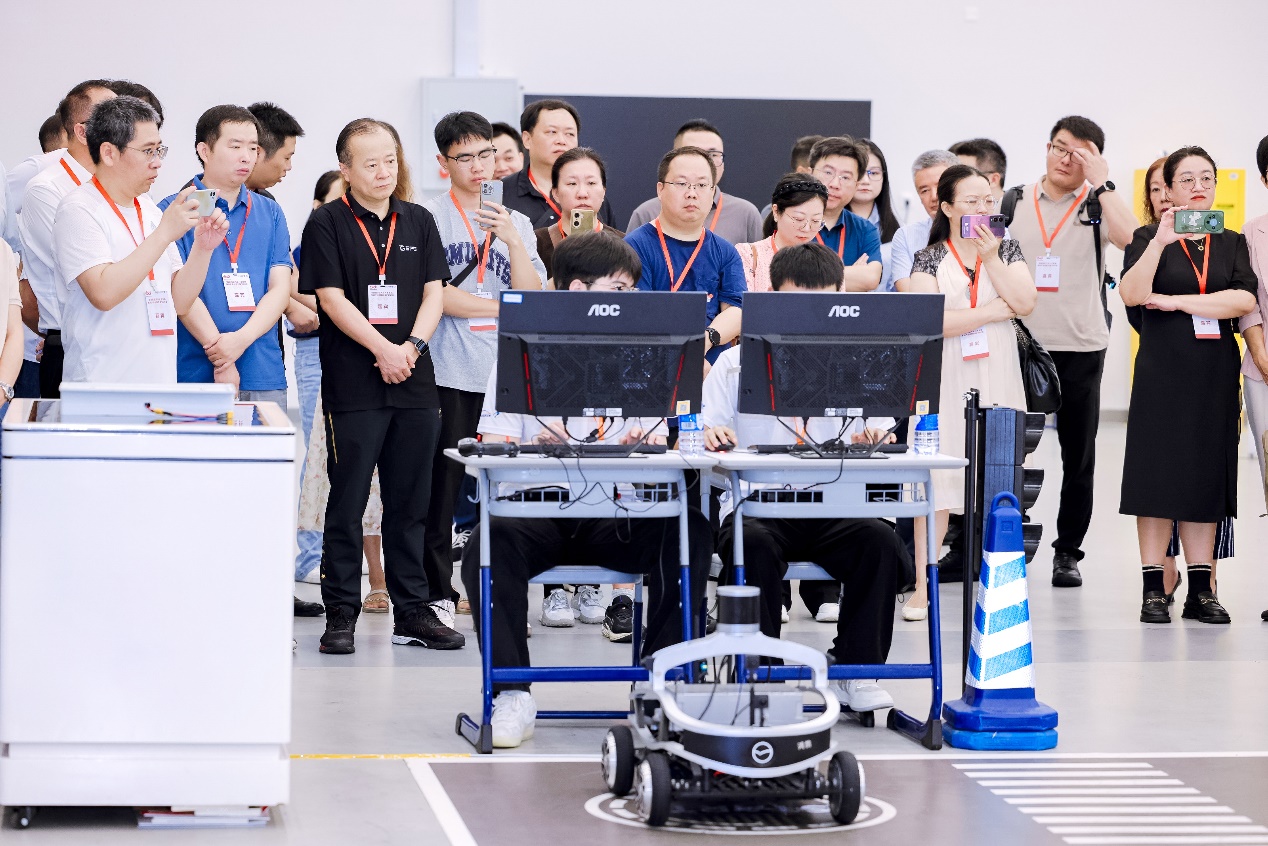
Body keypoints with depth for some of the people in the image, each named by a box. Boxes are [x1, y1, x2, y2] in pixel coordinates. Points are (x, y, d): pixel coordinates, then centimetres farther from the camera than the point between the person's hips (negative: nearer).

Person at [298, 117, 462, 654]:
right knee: (347, 503, -1)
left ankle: (412, 611, 14)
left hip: (414, 385, 4)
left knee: (411, 502, 8)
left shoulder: (419, 222, 12)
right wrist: (383, 349, -16)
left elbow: (434, 293, 8)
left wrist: (413, 346, -9)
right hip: (352, 386, -4)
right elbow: (332, 298, -8)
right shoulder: (327, 224, -1)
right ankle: (341, 614, 5)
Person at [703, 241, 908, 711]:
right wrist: (709, 439, -20)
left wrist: (870, 446, -18)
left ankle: (855, 671, -14)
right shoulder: (736, 363, 9)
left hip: (833, 511, 2)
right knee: (752, 544, -35)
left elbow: (877, 437, 7)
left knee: (881, 542, -27)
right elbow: (703, 445, 5)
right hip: (755, 508, -2)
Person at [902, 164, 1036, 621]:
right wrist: (997, 310, -7)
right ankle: (922, 586, -3)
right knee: (936, 479, -7)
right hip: (945, 379, -2)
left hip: (997, 380, 3)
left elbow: (1025, 302, -4)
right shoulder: (929, 259, 3)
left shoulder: (1007, 251, 12)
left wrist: (990, 257, -8)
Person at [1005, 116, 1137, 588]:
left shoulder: (1097, 207, 0)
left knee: (1078, 456, 6)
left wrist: (1101, 182, -17)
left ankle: (1068, 552, 16)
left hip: (1081, 347, -1)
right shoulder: (1013, 204, 7)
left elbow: (1130, 238, -22)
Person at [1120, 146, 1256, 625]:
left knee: (1207, 476, 3)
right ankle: (1153, 590, -1)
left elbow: (1245, 300, -6)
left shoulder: (1232, 244, 11)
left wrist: (1177, 301, -10)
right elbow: (1132, 294, -14)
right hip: (1163, 371, -3)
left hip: (1215, 374, 3)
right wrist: (1160, 242, -23)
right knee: (1158, 473, -5)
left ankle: (1201, 590, 7)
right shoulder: (1149, 239, 4)